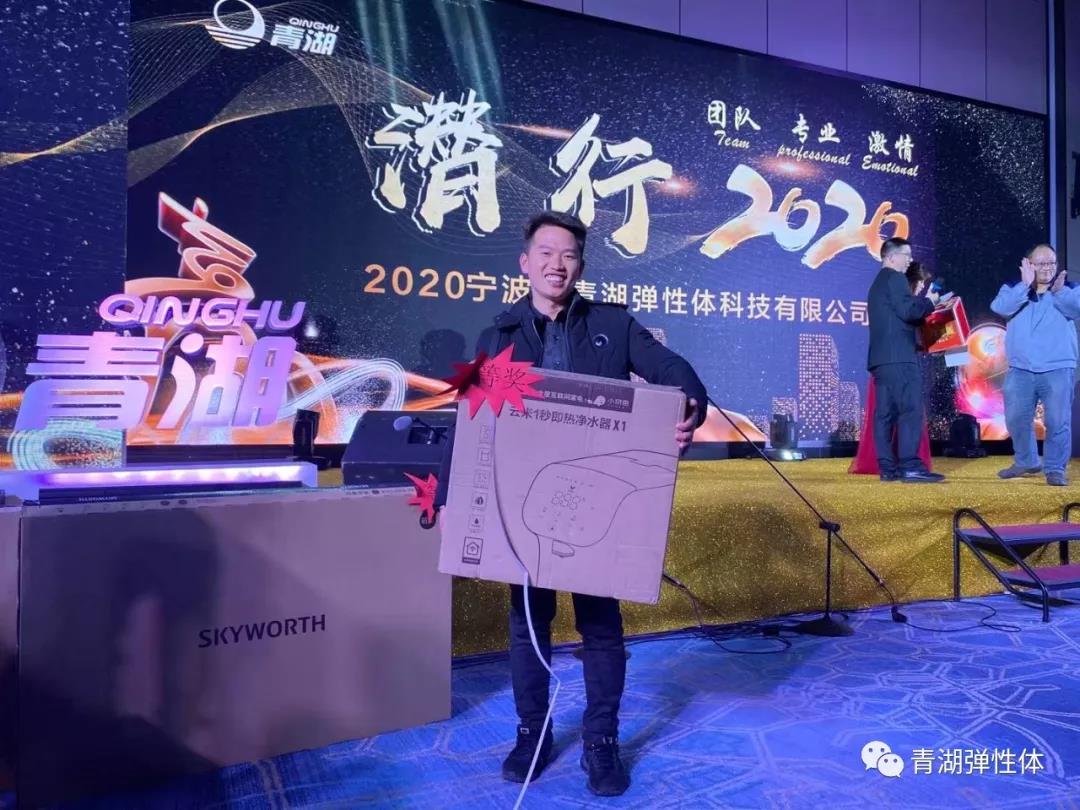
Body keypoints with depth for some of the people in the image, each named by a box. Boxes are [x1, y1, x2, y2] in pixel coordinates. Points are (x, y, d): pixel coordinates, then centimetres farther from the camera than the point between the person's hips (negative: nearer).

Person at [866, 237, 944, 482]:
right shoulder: (895, 278, -4)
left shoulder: (877, 283, 25)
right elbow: (907, 311, -14)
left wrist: (922, 304, 20)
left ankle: (888, 467, 4)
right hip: (898, 357, -10)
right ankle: (910, 466, -16)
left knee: (885, 412, 4)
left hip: (881, 357, 10)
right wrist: (928, 301, 3)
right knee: (910, 410, -12)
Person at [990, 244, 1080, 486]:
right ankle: (1027, 462, 26)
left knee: (1058, 421, -4)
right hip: (1020, 370, 1)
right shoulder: (1014, 289, 8)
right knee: (1016, 419, 7)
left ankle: (1055, 468, 8)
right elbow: (1000, 307, -14)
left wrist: (1058, 291, -27)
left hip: (1058, 369, -1)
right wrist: (1025, 285, -22)